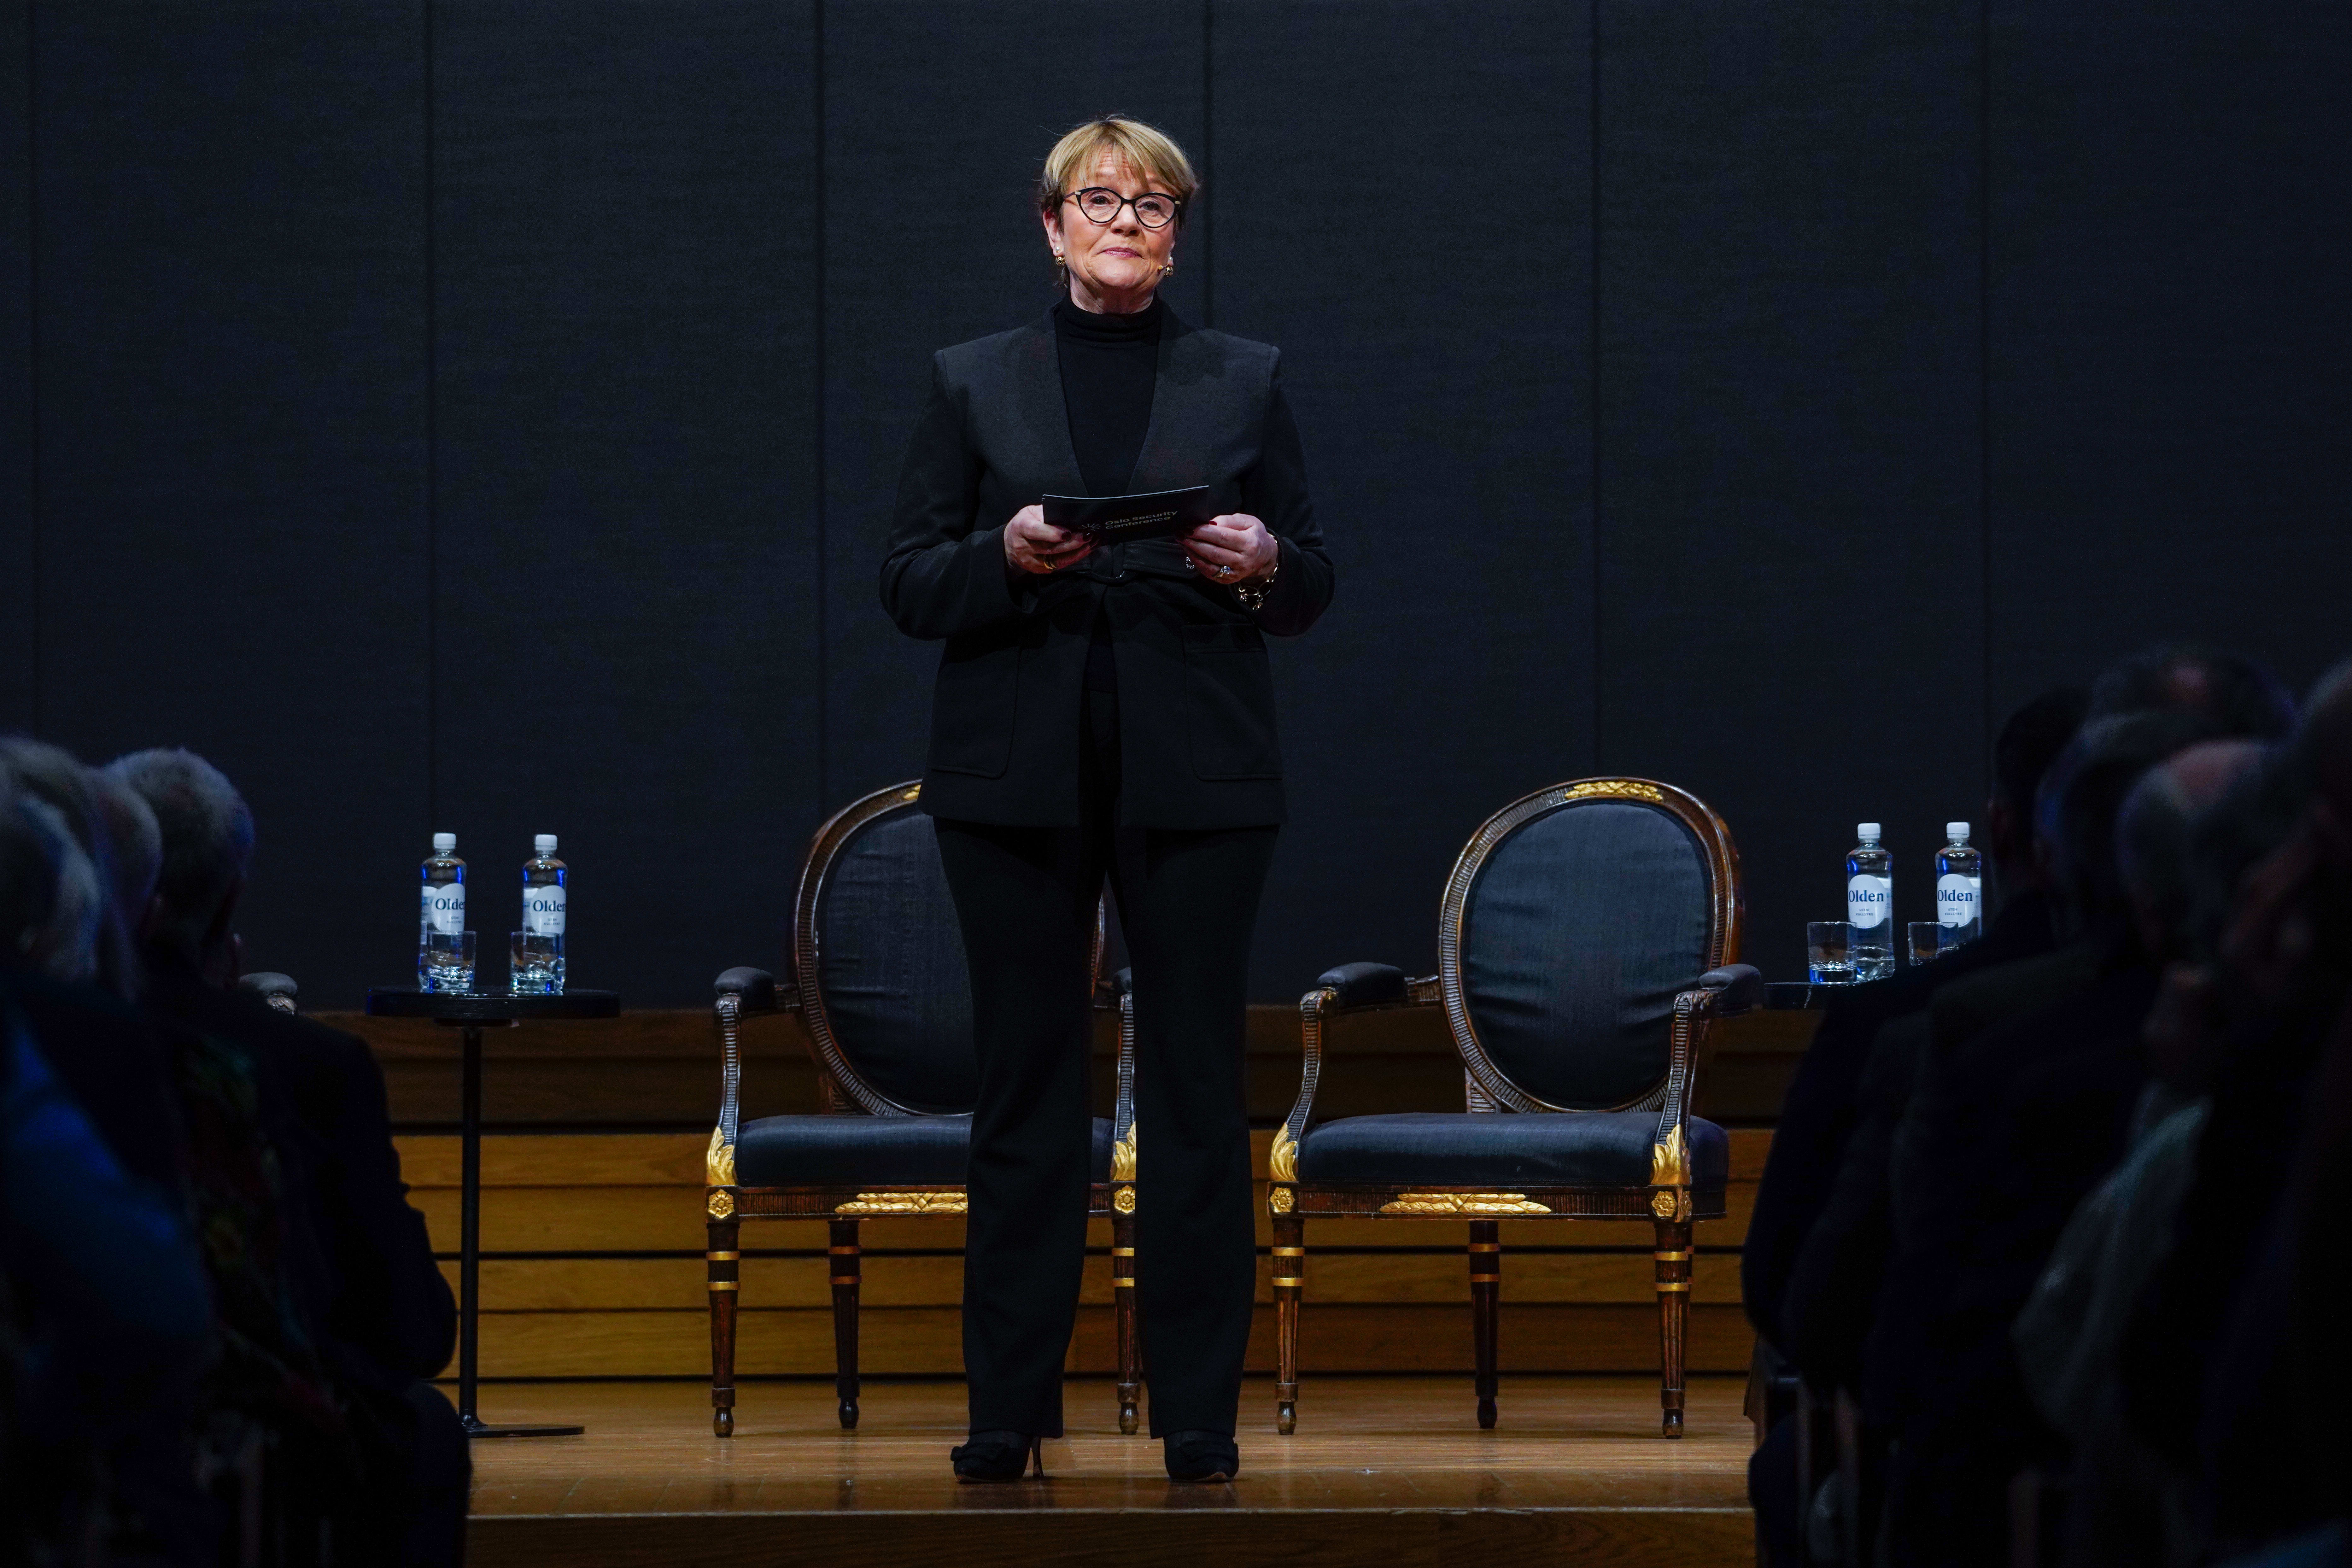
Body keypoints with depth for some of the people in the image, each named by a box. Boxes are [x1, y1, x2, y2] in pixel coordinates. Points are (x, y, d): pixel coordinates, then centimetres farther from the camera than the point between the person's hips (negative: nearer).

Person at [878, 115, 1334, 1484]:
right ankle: (1009, 1409, 6)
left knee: (1199, 1083, -2)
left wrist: (1262, 566, -11)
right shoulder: (974, 384, 9)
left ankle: (1200, 1410, 3)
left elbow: (1315, 584, 11)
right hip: (1021, 778, 0)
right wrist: (1006, 559, -14)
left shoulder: (1246, 382, 10)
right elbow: (908, 585, 5)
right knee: (1026, 1080, 1)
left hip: (1196, 776, 0)